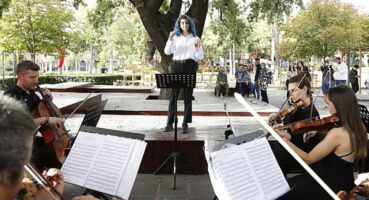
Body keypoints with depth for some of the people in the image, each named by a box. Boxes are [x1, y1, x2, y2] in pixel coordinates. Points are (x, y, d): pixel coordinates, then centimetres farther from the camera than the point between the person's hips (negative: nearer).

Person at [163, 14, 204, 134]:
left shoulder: (195, 38, 11)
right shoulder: (176, 37, 13)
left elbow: (200, 57, 7)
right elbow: (167, 52, -1)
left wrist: (198, 48, -12)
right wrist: (170, 39, -14)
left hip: (190, 66, -1)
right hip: (177, 66, 1)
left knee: (188, 95, -1)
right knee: (173, 94, -2)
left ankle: (185, 124, 3)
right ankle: (170, 123, 1)